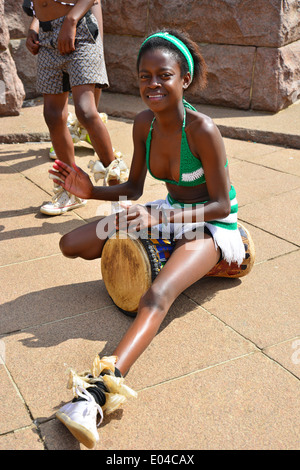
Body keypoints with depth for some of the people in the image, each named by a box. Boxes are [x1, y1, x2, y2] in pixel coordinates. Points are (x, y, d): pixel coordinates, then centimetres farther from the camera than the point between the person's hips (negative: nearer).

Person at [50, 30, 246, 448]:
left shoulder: (202, 130, -24)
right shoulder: (144, 124, -5)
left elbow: (222, 206, -21)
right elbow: (133, 189, 4)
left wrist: (158, 219, -32)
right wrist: (91, 191, -15)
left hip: (212, 225, -7)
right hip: (169, 213, 7)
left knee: (158, 295, -37)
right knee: (72, 245, -2)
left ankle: (96, 392, -49)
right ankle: (158, 258, 3)